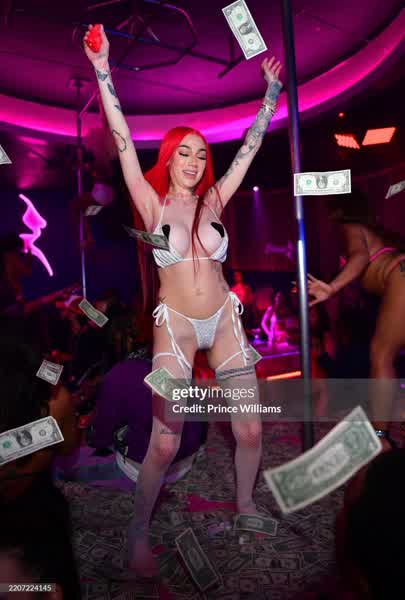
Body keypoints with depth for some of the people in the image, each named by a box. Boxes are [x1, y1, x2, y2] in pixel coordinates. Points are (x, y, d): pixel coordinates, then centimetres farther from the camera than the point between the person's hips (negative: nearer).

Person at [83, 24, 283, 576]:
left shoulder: (213, 200, 5)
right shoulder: (153, 204, -1)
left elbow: (250, 145, 10)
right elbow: (123, 142, -7)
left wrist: (272, 92, 13)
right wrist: (103, 71, -10)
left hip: (225, 319, 4)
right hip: (175, 326, -3)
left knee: (250, 430, 6)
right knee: (164, 442, -3)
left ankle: (245, 503, 35)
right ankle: (139, 534, 21)